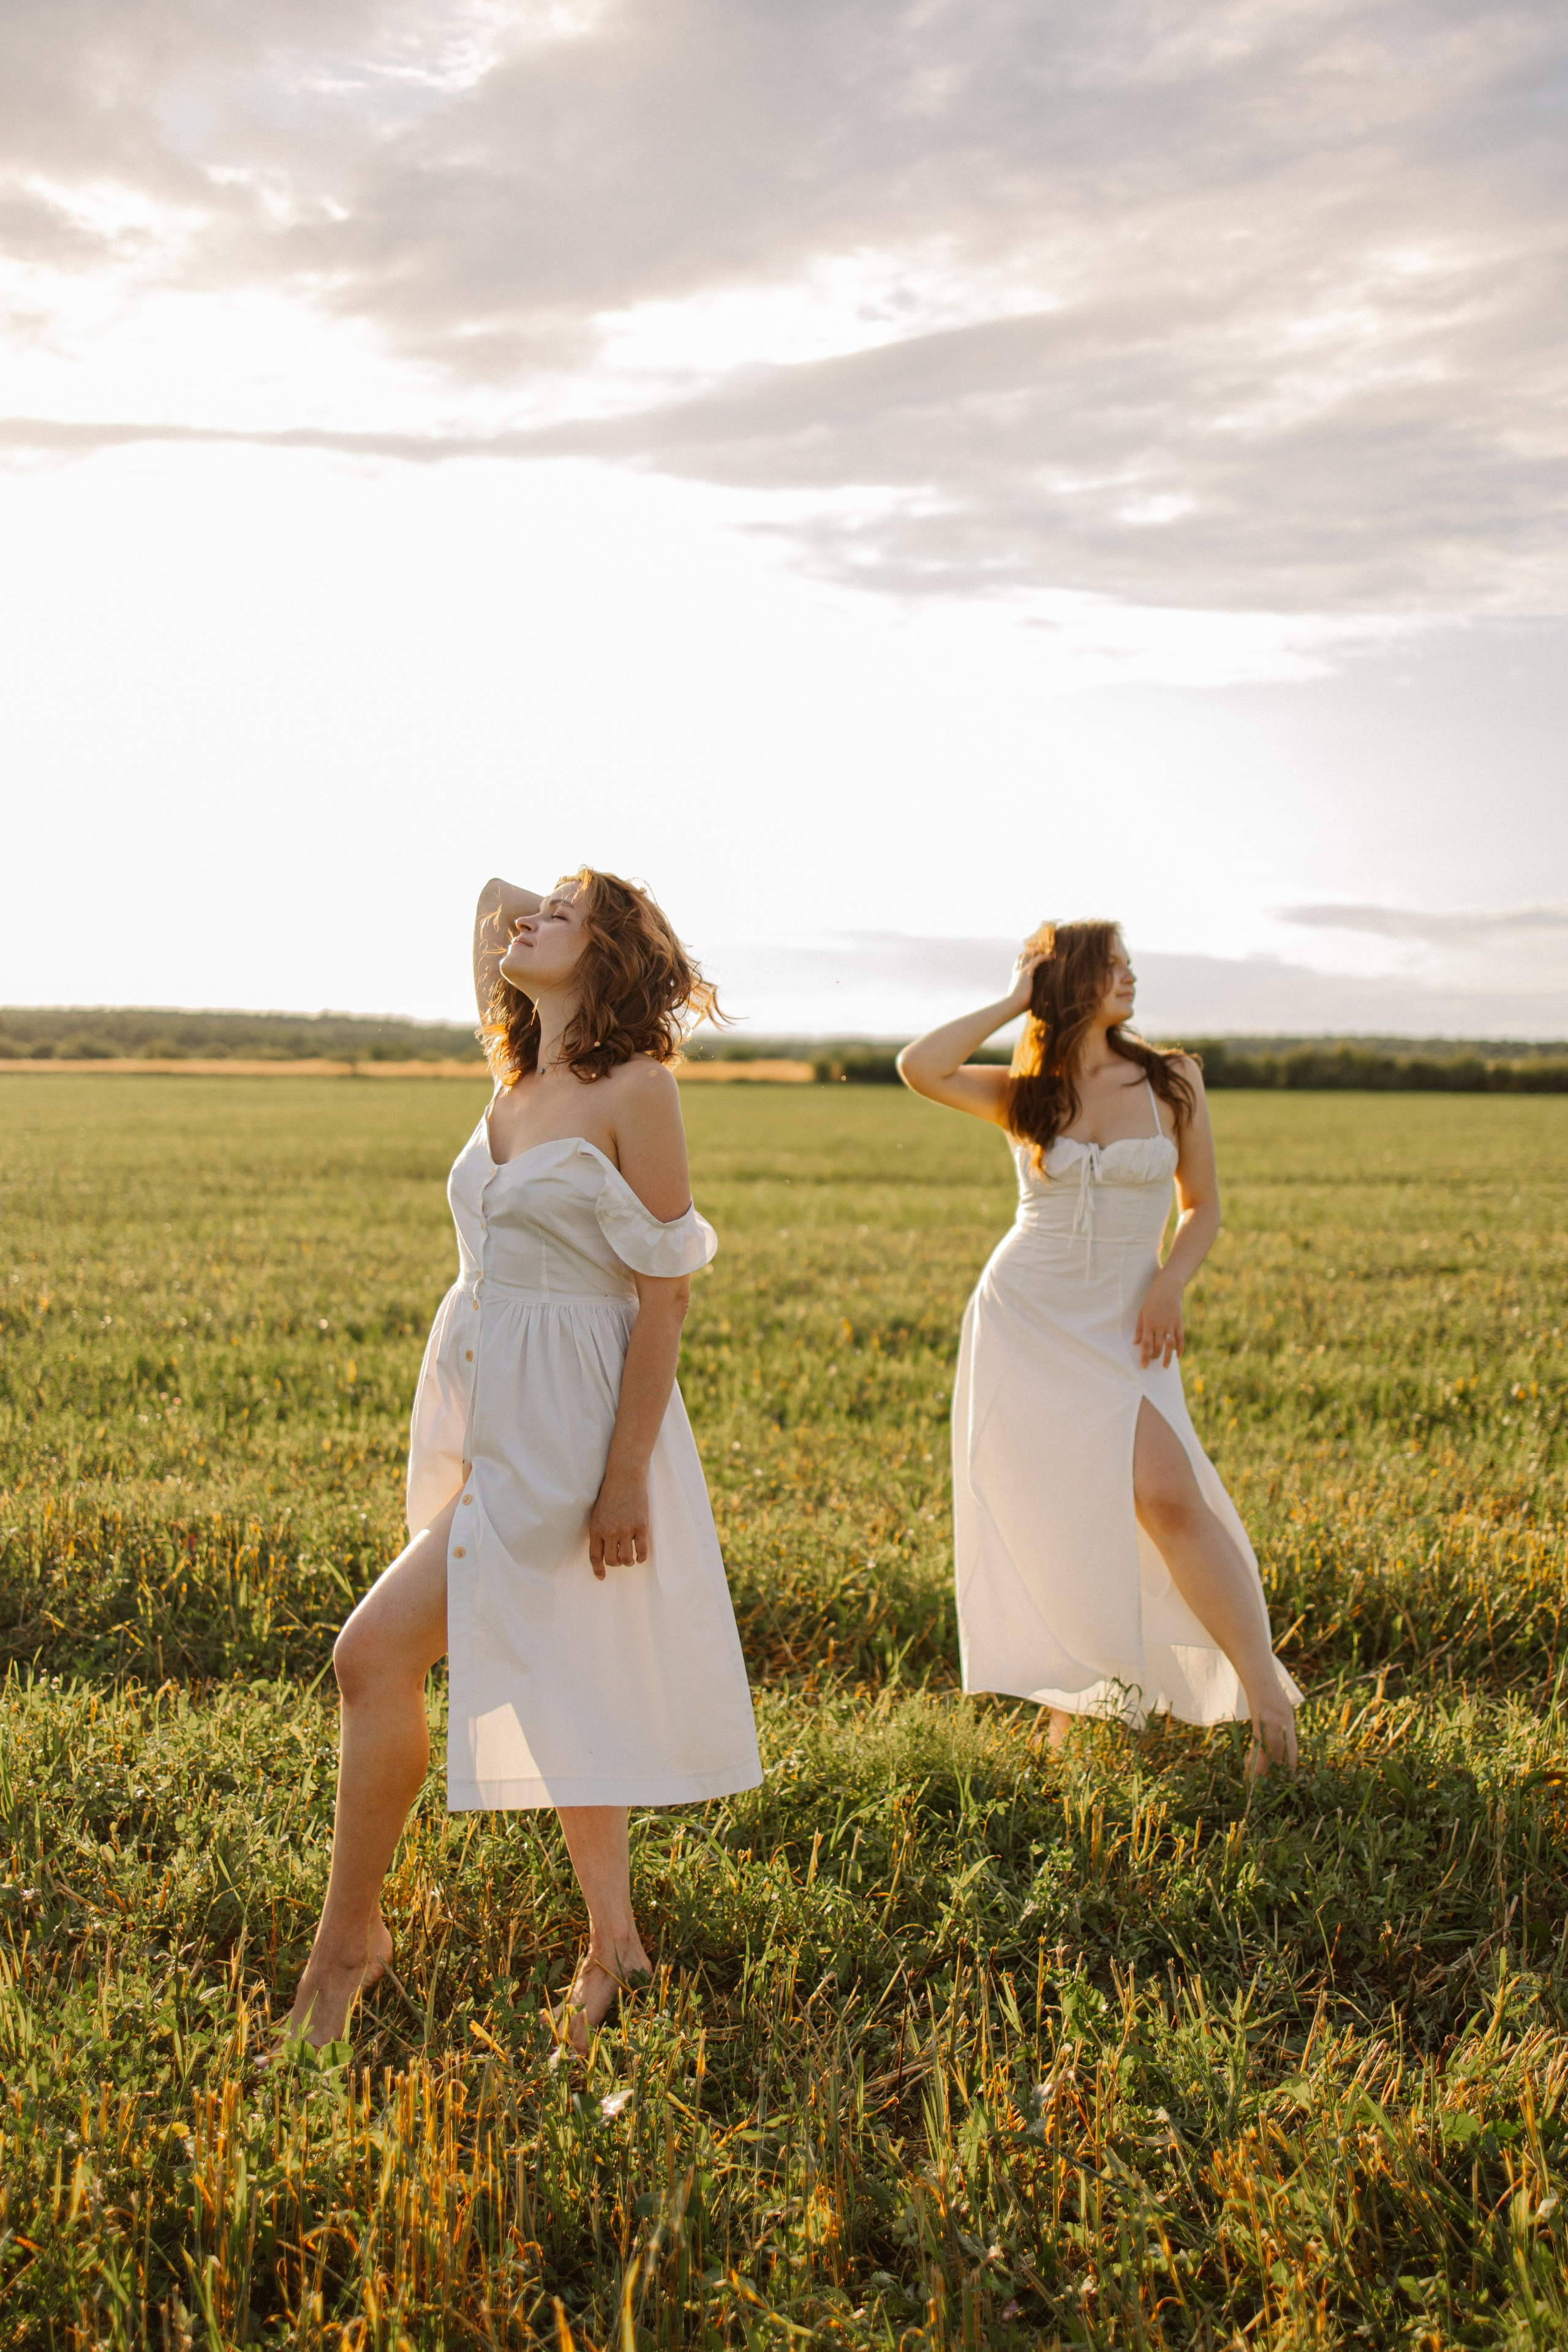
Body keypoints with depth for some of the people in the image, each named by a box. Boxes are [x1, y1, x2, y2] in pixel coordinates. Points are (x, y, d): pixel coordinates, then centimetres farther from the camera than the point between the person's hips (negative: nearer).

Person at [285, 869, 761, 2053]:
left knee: (376, 1655, -9)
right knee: (548, 1682, 13)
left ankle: (349, 1934, 7)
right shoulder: (517, 1079, 9)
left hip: (566, 1426, -7)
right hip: (481, 1414, 7)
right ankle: (614, 1941, 26)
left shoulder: (636, 1089, -12)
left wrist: (627, 1478, -17)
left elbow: (664, 1294, -14)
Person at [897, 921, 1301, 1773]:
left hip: (1122, 1328, -1)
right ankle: (1068, 1697, 23)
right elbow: (919, 1067, -16)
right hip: (1022, 1319, 1)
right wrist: (1016, 1000, -6)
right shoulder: (1022, 1095, 2)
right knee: (1046, 1524, 4)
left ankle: (1267, 1695, -18)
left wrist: (1171, 1280, -9)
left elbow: (1202, 1207, 10)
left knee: (1166, 1497, -20)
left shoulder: (1172, 1080, 3)